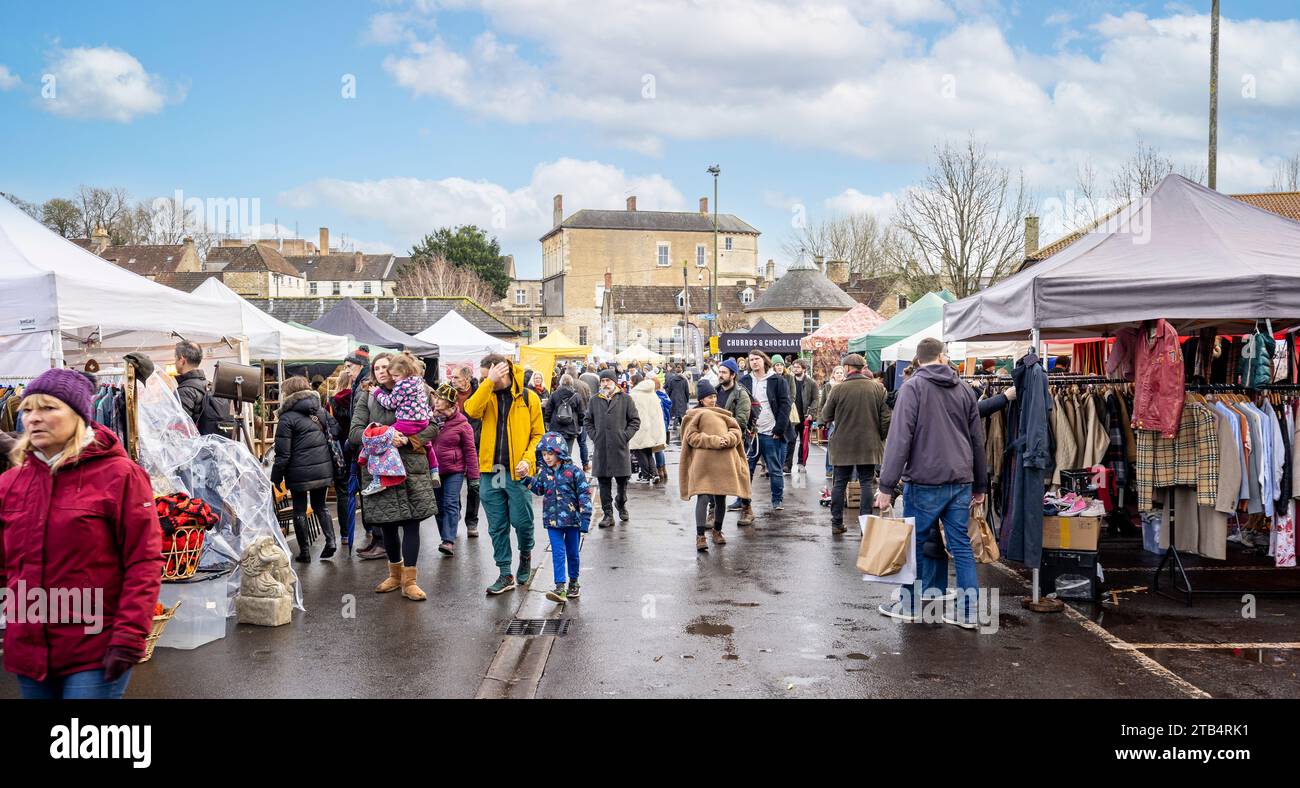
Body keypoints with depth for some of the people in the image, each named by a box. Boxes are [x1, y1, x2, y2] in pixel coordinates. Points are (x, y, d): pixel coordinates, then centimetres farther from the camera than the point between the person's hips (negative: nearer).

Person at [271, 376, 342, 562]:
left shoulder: (287, 418, -9)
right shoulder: (321, 411, 7)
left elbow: (283, 454, -11)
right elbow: (335, 433, 4)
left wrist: (276, 478, -3)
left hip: (300, 472, -5)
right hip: (323, 469, 5)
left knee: (299, 510, 9)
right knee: (320, 505, 20)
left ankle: (304, 552, 13)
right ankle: (330, 540, 3)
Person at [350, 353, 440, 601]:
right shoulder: (367, 398, 7)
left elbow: (433, 427, 0)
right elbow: (354, 432, -3)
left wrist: (407, 439, -16)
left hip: (411, 466, -1)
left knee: (411, 521, -4)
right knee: (388, 524, 9)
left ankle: (409, 581, 4)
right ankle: (395, 574, 27)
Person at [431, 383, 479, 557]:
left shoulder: (462, 424, -8)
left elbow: (470, 450, -6)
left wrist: (473, 475, -7)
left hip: (454, 470, -4)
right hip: (433, 469, 5)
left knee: (451, 504, -9)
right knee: (439, 505, 11)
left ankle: (449, 541, -13)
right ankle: (446, 535, 22)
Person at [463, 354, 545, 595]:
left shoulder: (528, 397, 0)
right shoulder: (487, 395, 7)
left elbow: (538, 434, 1)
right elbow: (471, 410, -15)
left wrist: (528, 459, -13)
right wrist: (489, 382, -19)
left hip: (517, 472, -3)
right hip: (491, 471, 3)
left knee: (521, 521, 1)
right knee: (497, 526, 7)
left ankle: (525, 555, 32)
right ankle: (505, 575, 17)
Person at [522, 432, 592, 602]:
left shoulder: (573, 471, -10)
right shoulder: (544, 472, 4)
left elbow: (584, 494, -9)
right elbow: (540, 489, 18)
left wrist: (585, 518, -12)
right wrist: (528, 481, 0)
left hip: (572, 518, -3)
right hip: (552, 520, 3)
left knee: (572, 552, 11)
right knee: (558, 553, -3)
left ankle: (573, 582, 30)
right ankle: (560, 587, -5)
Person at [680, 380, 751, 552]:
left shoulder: (724, 414, 24)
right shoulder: (694, 415, 9)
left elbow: (737, 431, 13)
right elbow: (691, 437, -4)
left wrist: (728, 439, -10)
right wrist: (713, 441, -14)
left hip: (724, 462, 5)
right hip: (703, 462, -5)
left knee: (721, 498, 10)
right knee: (703, 497, -12)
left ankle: (717, 531, 26)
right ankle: (700, 536, -13)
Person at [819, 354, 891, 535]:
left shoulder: (839, 389, -8)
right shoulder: (878, 388, -2)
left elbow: (826, 416, 0)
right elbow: (885, 417, -1)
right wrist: (881, 438, 12)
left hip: (842, 445, -1)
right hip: (869, 445, 1)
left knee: (840, 483, 8)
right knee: (867, 483, 8)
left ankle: (837, 523, 13)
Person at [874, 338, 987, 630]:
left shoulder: (913, 387, -6)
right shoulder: (965, 389, 11)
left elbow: (899, 438, -13)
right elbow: (978, 440, 15)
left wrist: (887, 485, -11)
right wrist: (980, 485, 23)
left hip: (925, 481, -4)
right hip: (961, 482, 5)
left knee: (917, 543, 8)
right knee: (961, 545, 9)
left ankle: (910, 605, 19)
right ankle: (967, 611, 12)